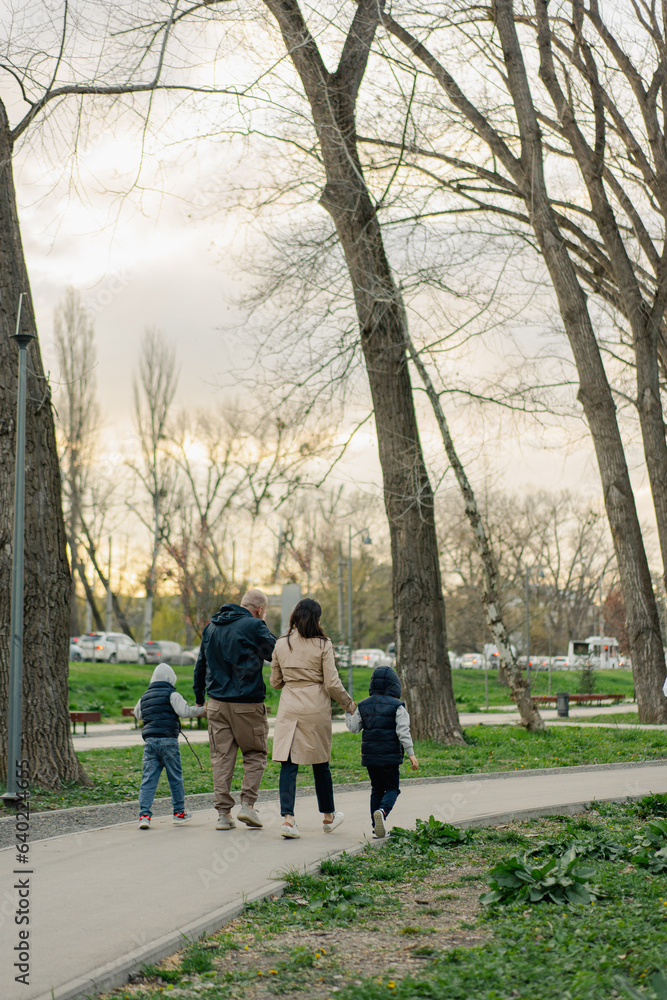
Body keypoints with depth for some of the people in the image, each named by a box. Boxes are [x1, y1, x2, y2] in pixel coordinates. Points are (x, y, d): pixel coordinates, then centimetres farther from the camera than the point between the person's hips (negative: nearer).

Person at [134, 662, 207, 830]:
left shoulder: (144, 697, 17)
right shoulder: (172, 694, -2)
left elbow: (137, 715, 31)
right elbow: (184, 711, -15)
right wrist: (201, 709, -3)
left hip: (149, 740, 4)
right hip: (168, 740, -4)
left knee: (148, 778, 0)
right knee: (175, 778, 8)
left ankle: (144, 814, -12)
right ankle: (179, 813, 16)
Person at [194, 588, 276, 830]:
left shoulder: (212, 626, 14)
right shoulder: (254, 626, -8)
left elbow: (201, 664, 20)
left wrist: (199, 696, 29)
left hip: (217, 702, 5)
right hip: (247, 702, -5)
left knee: (221, 757, 7)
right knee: (255, 754, 10)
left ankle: (223, 813, 5)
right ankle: (247, 804, 0)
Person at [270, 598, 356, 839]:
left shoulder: (281, 645, 2)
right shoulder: (323, 645, -7)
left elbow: (275, 681, 10)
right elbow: (332, 683, -8)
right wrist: (349, 704, 7)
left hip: (289, 708, 2)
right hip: (316, 708, -1)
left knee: (288, 764, 0)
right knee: (320, 763, 13)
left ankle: (287, 818, -14)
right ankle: (328, 817, 28)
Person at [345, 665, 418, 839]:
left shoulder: (363, 705, 7)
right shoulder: (397, 707, -5)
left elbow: (354, 727, 13)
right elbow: (403, 732, -11)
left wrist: (348, 713, 31)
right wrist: (411, 753, -9)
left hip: (370, 756, 4)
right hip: (390, 756, -4)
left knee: (376, 789, 15)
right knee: (392, 788, 6)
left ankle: (377, 828, 10)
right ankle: (382, 811, -24)